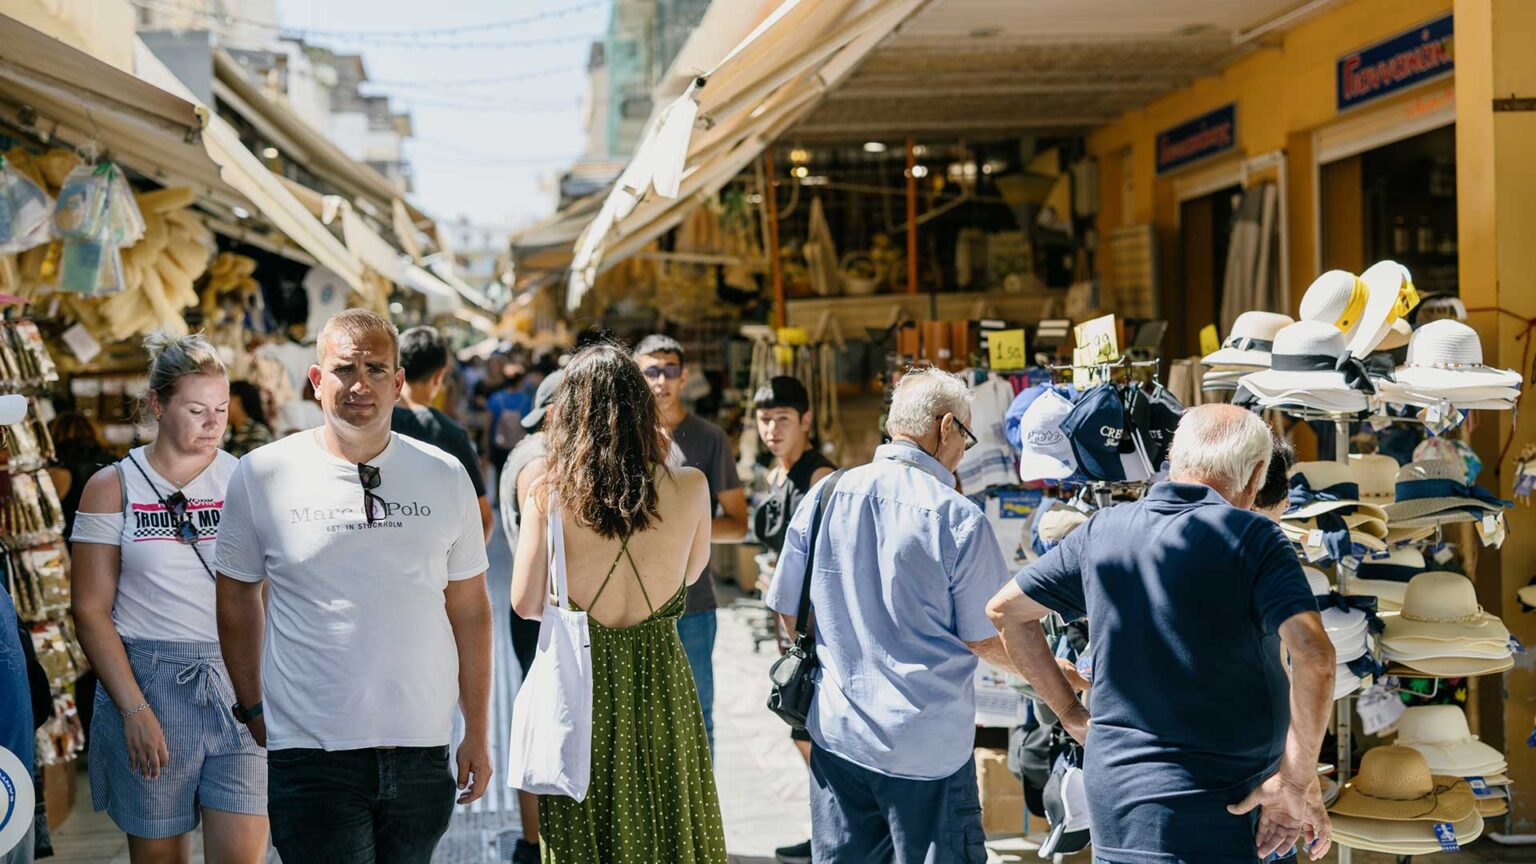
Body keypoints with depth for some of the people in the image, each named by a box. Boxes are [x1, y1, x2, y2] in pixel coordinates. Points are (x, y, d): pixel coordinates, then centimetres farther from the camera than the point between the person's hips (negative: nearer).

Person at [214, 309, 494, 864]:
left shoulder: (445, 477, 3)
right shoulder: (262, 475, -1)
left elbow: (469, 611, 9)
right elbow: (237, 599, 11)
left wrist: (478, 733, 8)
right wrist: (252, 709, 9)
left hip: (422, 752, 2)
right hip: (310, 752, -2)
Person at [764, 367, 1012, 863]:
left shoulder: (825, 496, -1)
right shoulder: (959, 518, -13)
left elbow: (788, 611, 6)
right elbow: (984, 640, -8)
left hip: (836, 729, 4)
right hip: (929, 745, -4)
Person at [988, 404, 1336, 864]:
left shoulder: (1102, 530, 7)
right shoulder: (1252, 537, -9)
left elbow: (1005, 609, 15)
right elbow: (1314, 657, -21)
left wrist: (1071, 714, 17)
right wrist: (1299, 782, -12)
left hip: (1110, 797, 6)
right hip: (1209, 812, -5)